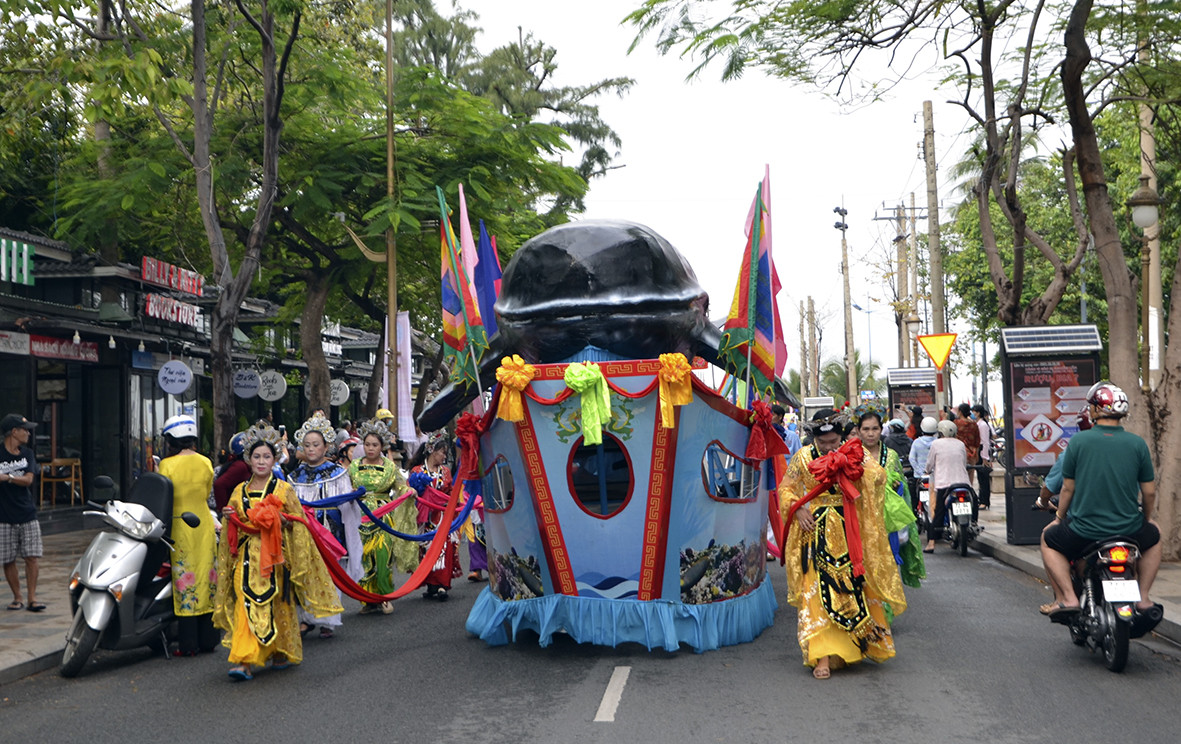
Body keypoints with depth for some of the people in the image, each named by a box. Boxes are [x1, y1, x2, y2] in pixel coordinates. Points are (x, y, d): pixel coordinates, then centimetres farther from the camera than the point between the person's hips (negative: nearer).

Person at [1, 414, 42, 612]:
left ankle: (32, 599, 1)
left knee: (31, 557, -3)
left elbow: (28, 479, -4)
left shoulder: (27, 454, 7)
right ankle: (17, 598, 16)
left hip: (28, 516, 3)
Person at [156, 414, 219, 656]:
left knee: (185, 583, 2)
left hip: (180, 526, -4)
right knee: (206, 579, 10)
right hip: (204, 524, 4)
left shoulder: (167, 465, -10)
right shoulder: (206, 463, 2)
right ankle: (208, 639, 17)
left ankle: (188, 643, 6)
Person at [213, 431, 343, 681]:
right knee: (246, 606, -8)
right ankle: (244, 661, -9)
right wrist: (229, 517, 1)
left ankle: (282, 653, 20)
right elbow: (232, 529, 20)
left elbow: (298, 523, 3)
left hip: (275, 557, -2)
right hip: (247, 559, 2)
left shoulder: (284, 489, 3)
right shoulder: (240, 491, 12)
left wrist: (281, 519, -14)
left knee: (277, 606, 2)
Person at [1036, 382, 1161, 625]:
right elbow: (1149, 492, 3)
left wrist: (1059, 517, 17)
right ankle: (1143, 597, 25)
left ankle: (1067, 597, 10)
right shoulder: (1137, 444, -3)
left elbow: (1068, 487, -1)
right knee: (1154, 535, 35)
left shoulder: (1078, 441, -7)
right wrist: (1147, 517, 24)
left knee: (1048, 539, 26)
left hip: (1084, 529, -2)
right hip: (1129, 529, 2)